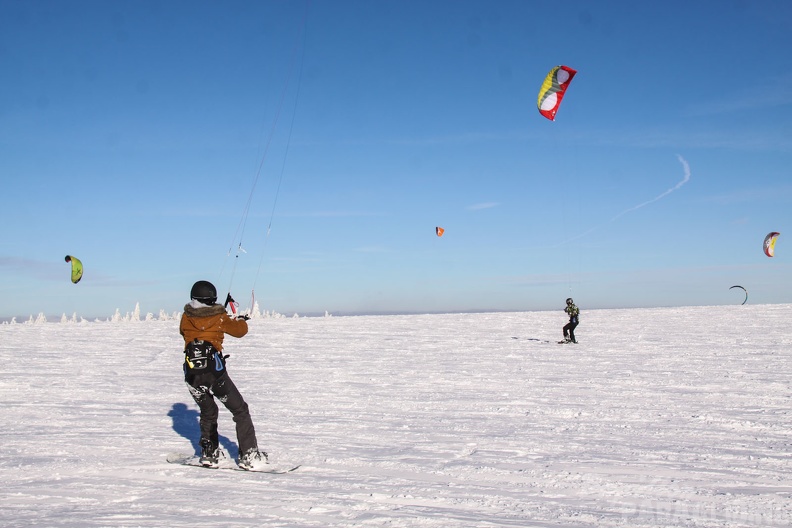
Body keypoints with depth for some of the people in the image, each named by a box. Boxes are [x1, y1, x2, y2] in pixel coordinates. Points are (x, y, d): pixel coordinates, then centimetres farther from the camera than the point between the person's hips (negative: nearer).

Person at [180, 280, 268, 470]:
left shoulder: (186, 317, 4)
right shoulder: (219, 318, -6)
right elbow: (239, 331, 8)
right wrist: (241, 320, 29)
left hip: (192, 376, 4)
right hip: (215, 374, -4)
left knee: (208, 413, 24)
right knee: (240, 411, 6)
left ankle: (208, 455, 22)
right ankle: (249, 456, 1)